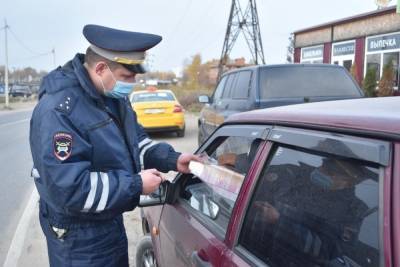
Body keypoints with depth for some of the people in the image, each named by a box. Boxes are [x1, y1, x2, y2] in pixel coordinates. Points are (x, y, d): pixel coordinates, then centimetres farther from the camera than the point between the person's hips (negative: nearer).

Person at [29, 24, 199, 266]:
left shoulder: (113, 95, -1)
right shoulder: (59, 111, -29)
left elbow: (135, 140, 10)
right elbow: (68, 190, -32)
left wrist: (171, 159, -6)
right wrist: (136, 185, -26)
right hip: (78, 236, -8)